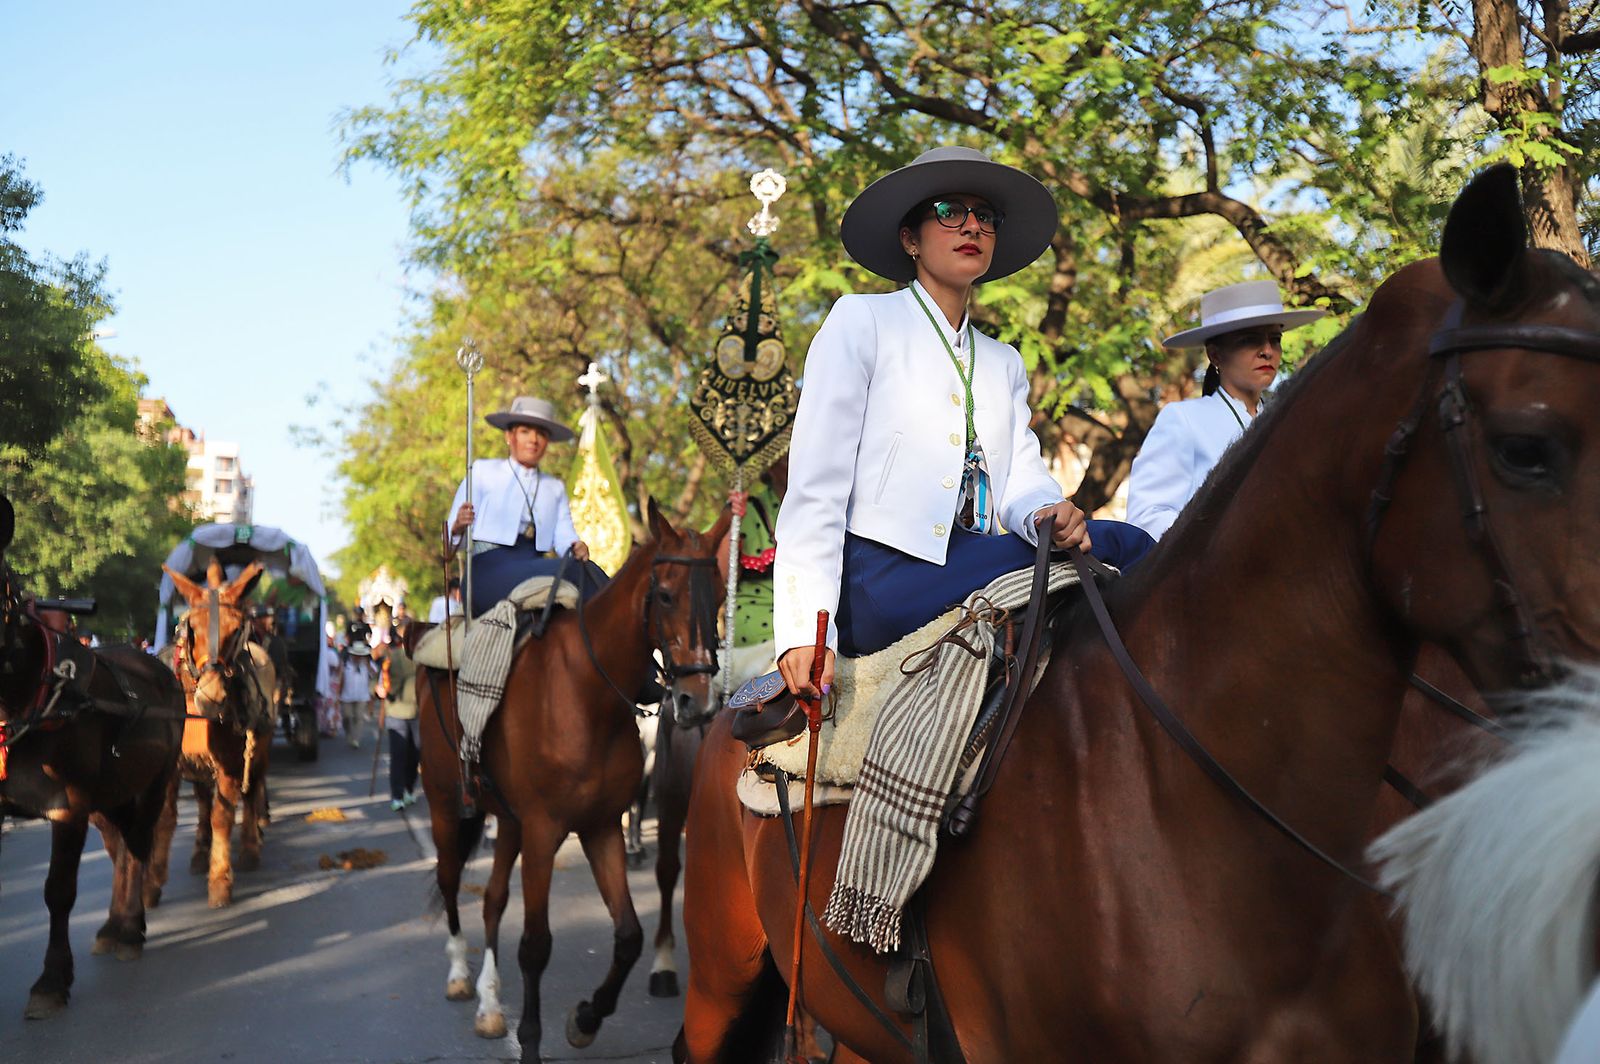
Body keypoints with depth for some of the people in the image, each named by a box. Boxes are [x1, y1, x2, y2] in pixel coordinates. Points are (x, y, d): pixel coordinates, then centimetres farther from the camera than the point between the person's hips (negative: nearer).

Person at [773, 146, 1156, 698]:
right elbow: (816, 485, -3)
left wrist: (1047, 514, -19)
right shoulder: (862, 321, 7)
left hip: (973, 568, 6)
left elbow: (1022, 475, 8)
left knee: (1126, 545, -20)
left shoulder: (1005, 364, 25)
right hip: (877, 581, -6)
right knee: (1119, 545, -23)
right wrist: (805, 631, -15)